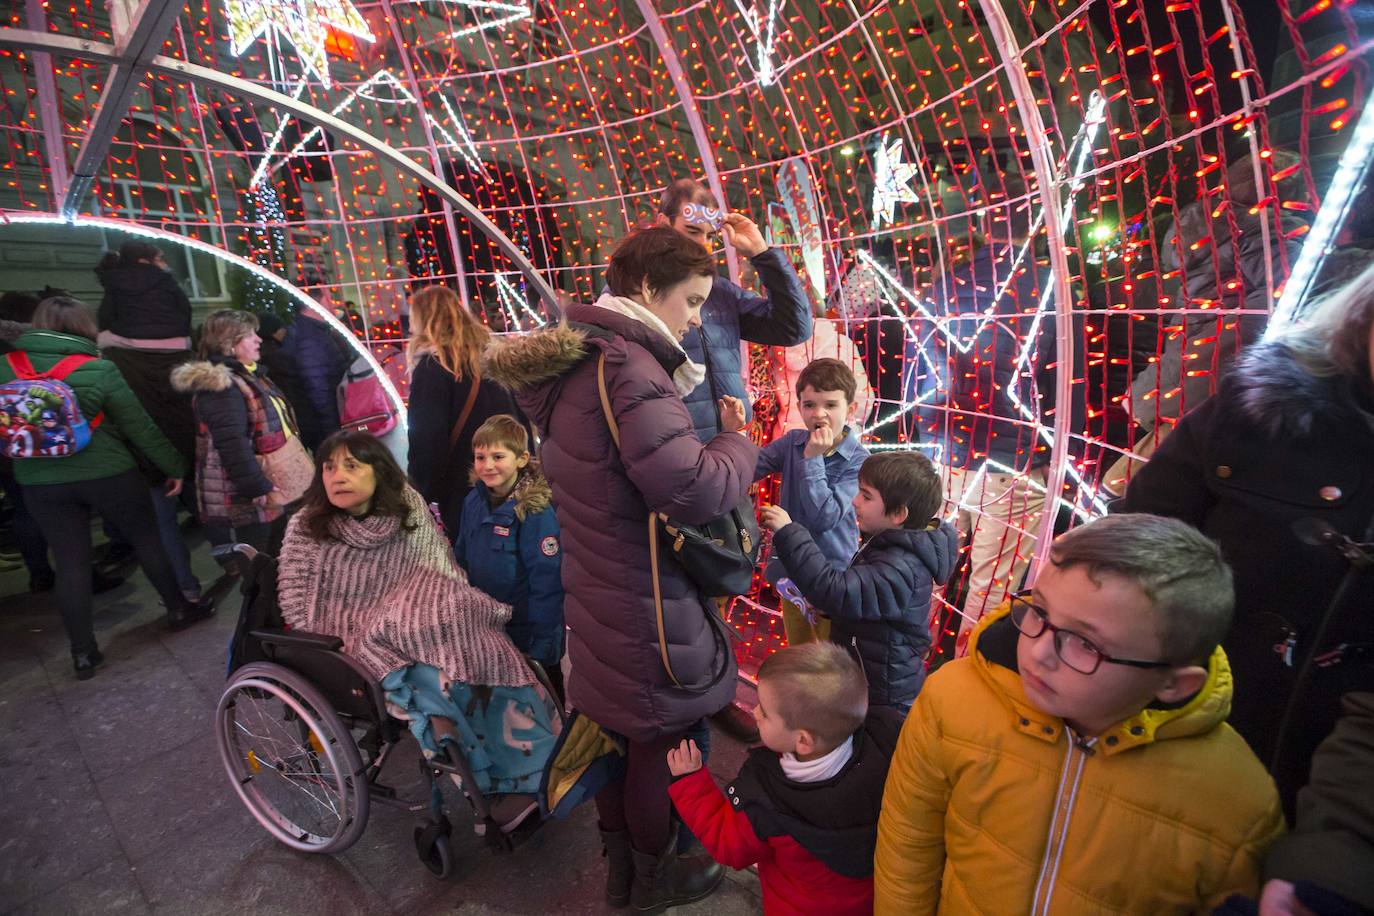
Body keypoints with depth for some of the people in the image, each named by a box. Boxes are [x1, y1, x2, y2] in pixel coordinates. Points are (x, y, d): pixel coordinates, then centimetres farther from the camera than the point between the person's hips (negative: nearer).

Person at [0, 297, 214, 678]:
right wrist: (175, 467, 1)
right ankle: (178, 609, 27)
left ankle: (83, 652, 15)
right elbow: (140, 428, -7)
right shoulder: (100, 370, -10)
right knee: (147, 537, 15)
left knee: (70, 562, 9)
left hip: (40, 482, 3)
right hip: (107, 473, -3)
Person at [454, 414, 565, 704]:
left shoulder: (535, 511, -23)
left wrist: (541, 644, -21)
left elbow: (547, 582, -23)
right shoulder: (474, 501, -4)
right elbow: (461, 558, 8)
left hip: (528, 636, -6)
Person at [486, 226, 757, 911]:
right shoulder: (626, 368, -25)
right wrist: (739, 439, -13)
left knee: (619, 730, 26)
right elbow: (695, 490, -32)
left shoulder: (573, 363, 6)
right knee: (660, 743, 15)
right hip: (647, 606, -9)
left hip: (599, 591, 9)